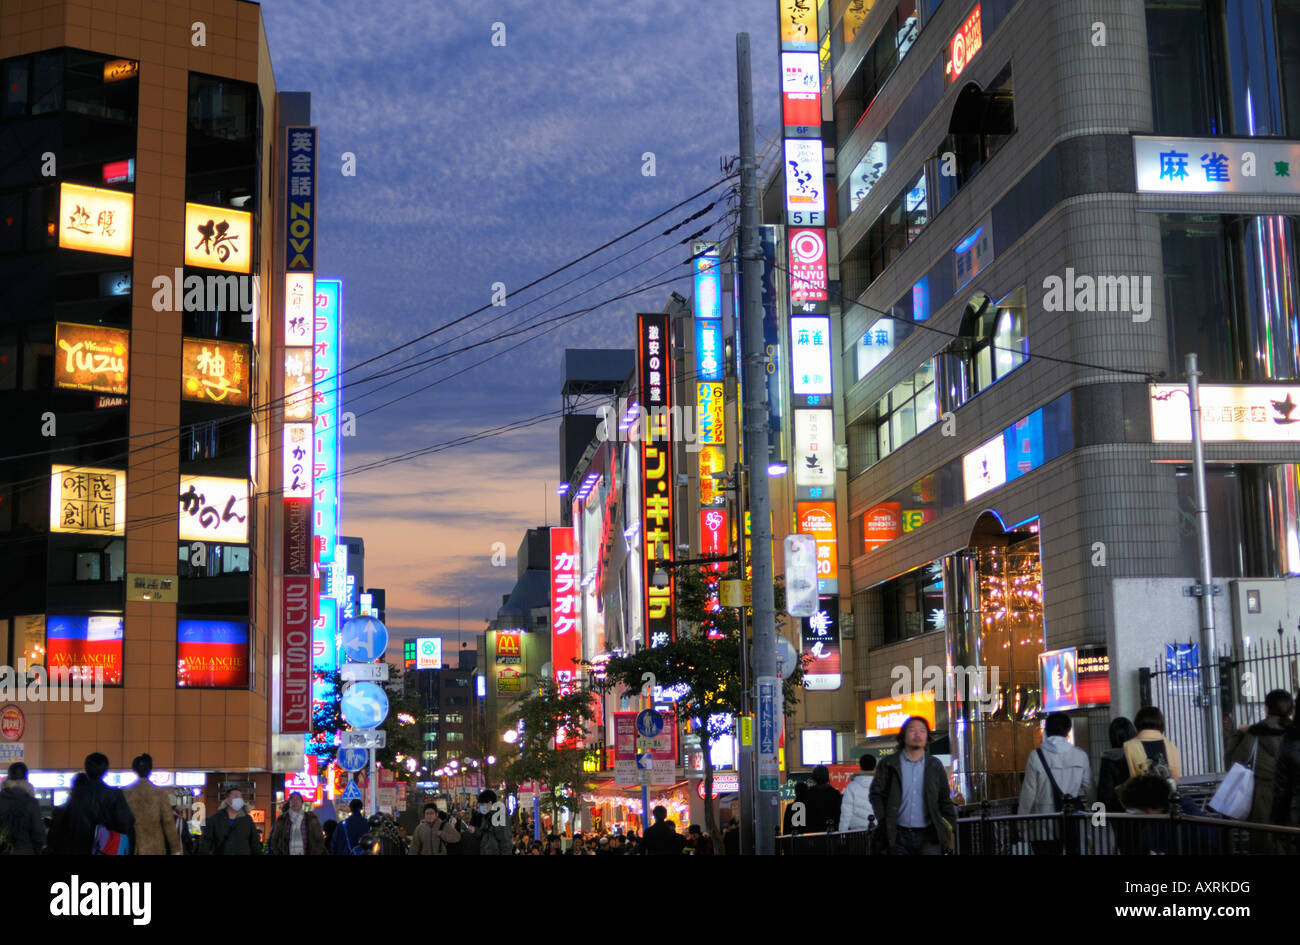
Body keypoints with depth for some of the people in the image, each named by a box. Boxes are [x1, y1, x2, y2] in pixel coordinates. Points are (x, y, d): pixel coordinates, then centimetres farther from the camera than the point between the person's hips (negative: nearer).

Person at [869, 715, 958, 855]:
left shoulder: (935, 766, 10)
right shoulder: (888, 764, 4)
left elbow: (944, 800, 15)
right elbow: (876, 794, 2)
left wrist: (951, 827, 8)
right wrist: (884, 822, -8)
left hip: (928, 835, 1)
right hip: (899, 835, -1)